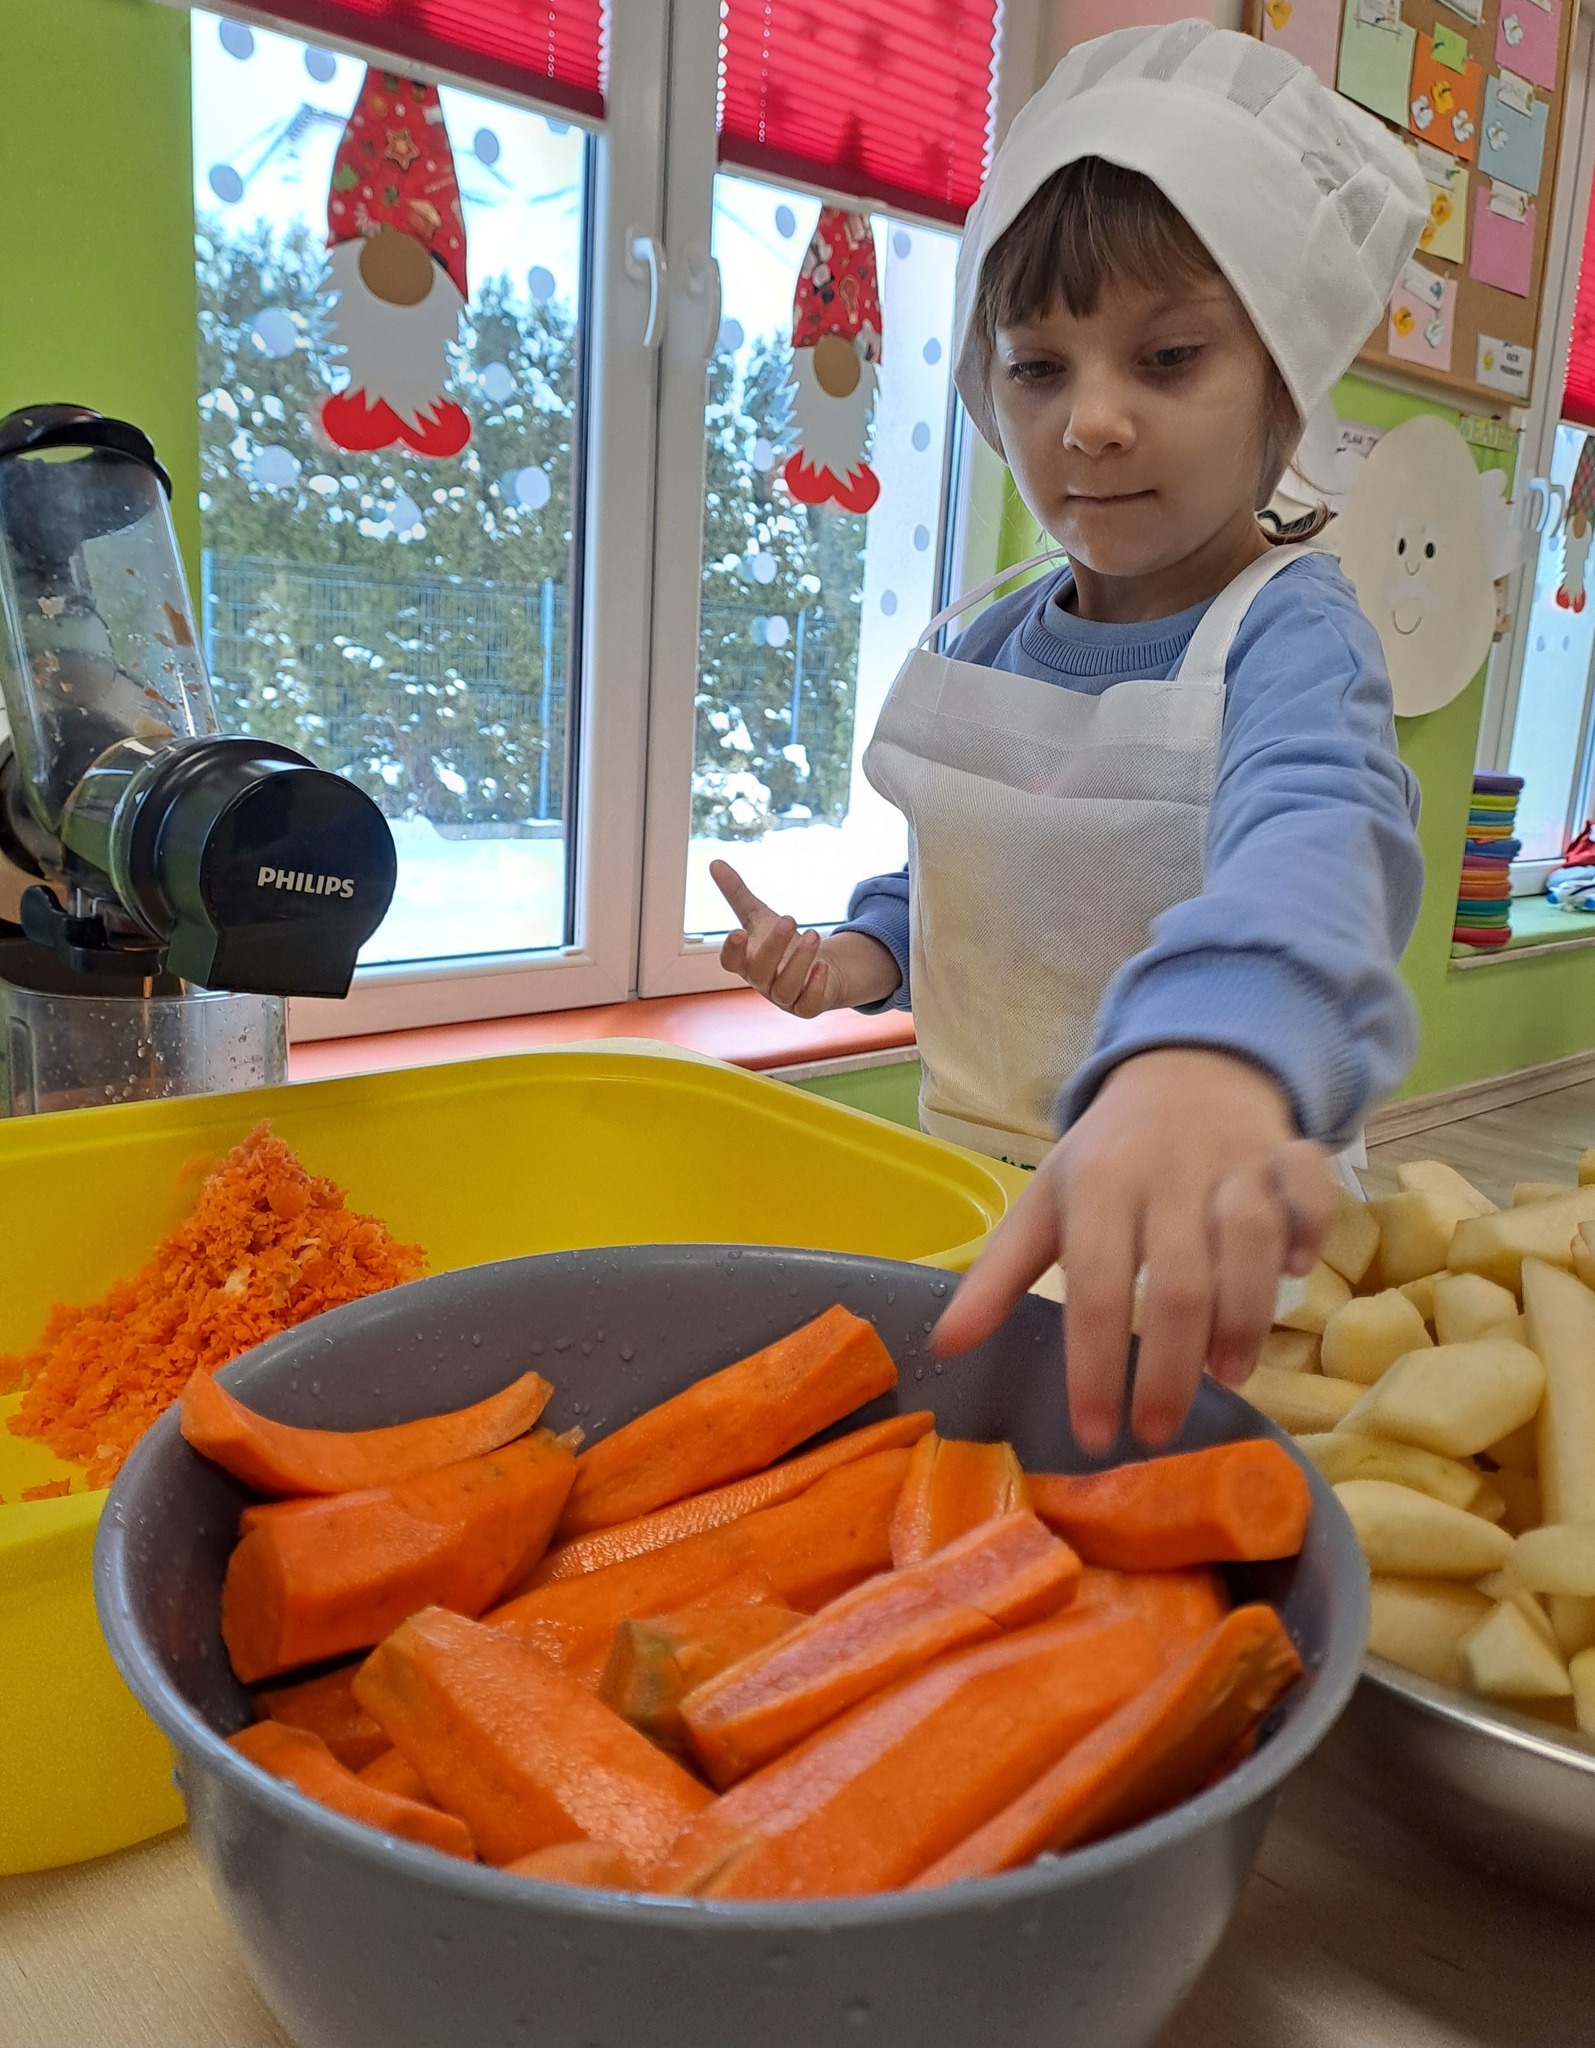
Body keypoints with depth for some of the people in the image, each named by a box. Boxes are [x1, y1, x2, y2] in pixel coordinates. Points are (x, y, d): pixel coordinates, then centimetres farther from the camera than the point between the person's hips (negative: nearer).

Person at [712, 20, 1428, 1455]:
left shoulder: (1290, 634, -17)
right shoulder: (993, 646, 3)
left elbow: (1312, 836, -40)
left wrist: (1208, 1049, -61)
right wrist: (867, 951, -2)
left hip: (1198, 1243, -6)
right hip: (973, 1197, 6)